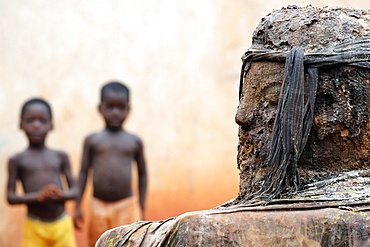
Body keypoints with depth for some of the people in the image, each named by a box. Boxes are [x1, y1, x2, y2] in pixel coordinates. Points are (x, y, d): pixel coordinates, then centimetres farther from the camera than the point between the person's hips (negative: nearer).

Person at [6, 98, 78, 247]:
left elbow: (75, 190, 7)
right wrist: (37, 196, -21)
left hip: (62, 224, 2)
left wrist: (62, 195, -16)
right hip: (34, 227, -2)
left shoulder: (60, 157, 6)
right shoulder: (17, 160, 0)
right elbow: (10, 197, -4)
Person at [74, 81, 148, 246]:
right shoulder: (92, 140, 3)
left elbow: (142, 174, 10)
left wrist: (142, 207, 7)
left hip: (127, 206, -1)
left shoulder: (134, 142, 5)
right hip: (99, 206, 1)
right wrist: (77, 207, 0)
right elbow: (83, 173, 4)